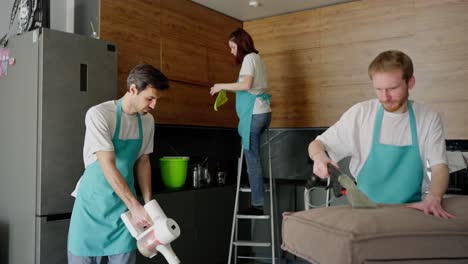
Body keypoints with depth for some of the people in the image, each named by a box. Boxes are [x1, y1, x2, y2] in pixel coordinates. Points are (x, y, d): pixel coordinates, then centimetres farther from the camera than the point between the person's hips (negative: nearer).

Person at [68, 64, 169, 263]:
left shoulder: (147, 121, 1)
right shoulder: (99, 114, -17)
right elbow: (108, 166, -21)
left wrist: (148, 203, 6)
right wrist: (135, 206, -22)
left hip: (125, 203, 4)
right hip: (94, 202, -4)